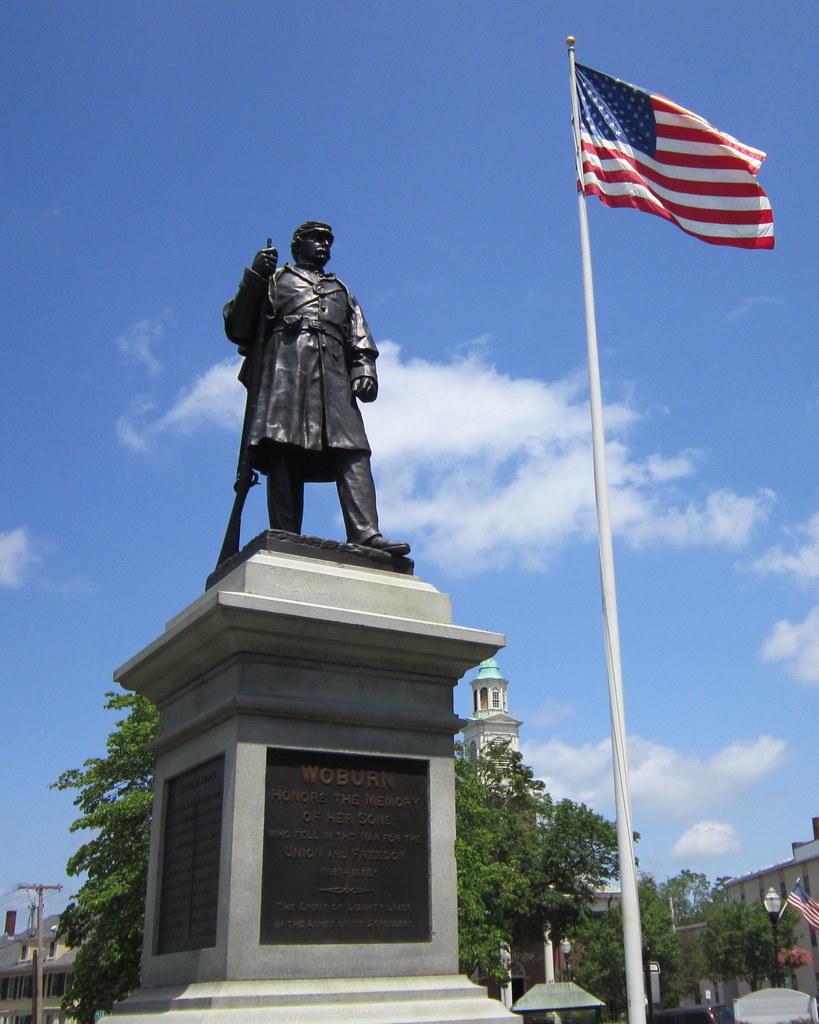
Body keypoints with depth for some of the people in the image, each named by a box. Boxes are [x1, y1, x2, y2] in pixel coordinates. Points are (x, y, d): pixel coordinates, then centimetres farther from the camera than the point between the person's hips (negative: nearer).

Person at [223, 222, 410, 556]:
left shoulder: (341, 291, 38)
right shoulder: (276, 280, 26)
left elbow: (360, 340, 24)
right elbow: (238, 329, 13)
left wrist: (364, 370, 3)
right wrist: (253, 279, 0)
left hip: (334, 375, 3)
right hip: (286, 368, -3)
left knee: (352, 451, -18)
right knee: (284, 454, -18)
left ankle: (366, 535, -31)